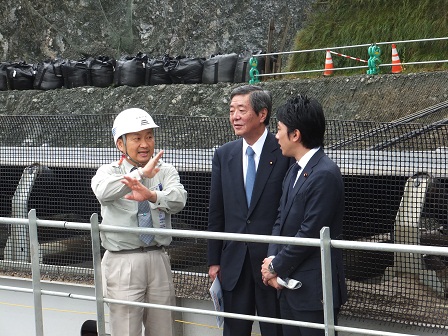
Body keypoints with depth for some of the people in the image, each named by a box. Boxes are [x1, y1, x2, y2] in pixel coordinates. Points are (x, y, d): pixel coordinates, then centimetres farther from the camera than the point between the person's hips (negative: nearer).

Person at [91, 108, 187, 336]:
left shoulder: (166, 171, 5)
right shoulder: (109, 172, 0)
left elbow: (178, 199, -17)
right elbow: (103, 191, -24)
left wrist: (152, 195, -37)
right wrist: (141, 173, -32)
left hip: (158, 259, 3)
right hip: (122, 263, -3)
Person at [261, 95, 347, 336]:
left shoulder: (325, 174, -17)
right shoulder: (294, 171, 13)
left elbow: (309, 233, -19)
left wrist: (276, 266, -10)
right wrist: (272, 259, -3)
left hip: (313, 289, -9)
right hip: (288, 284, 9)